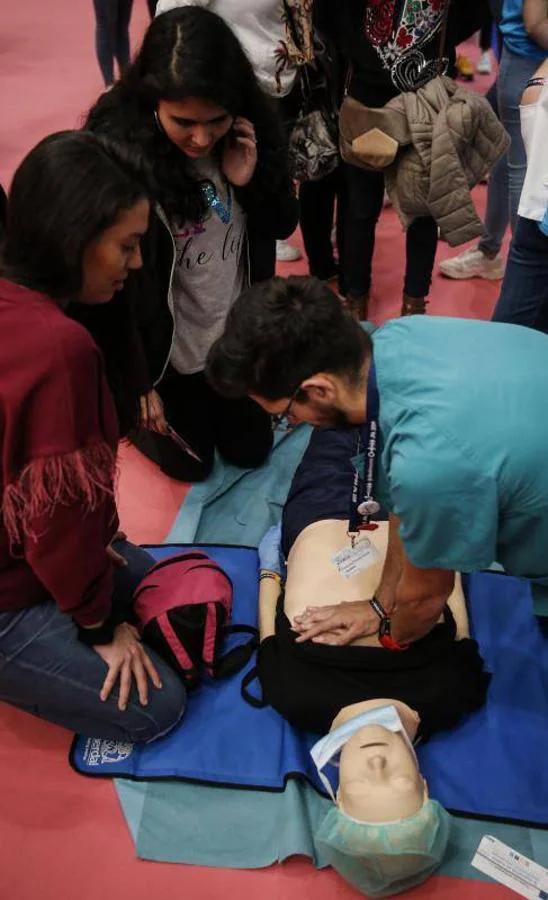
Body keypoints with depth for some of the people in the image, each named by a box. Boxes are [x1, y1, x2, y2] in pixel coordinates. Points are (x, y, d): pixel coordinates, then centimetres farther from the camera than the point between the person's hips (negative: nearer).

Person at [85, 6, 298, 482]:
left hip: (238, 333, 4)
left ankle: (214, 402, 47)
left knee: (250, 453, 21)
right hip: (169, 347, -4)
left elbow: (283, 226, -2)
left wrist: (249, 182, -24)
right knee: (192, 464, 16)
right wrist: (135, 380, -12)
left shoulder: (252, 126, -14)